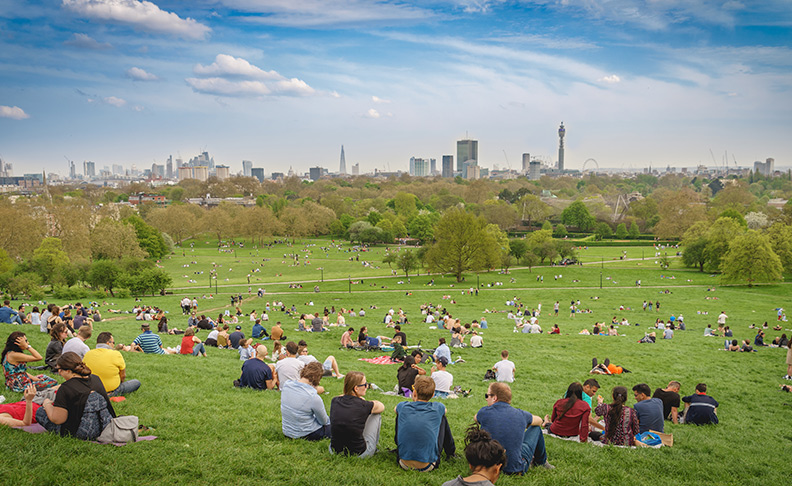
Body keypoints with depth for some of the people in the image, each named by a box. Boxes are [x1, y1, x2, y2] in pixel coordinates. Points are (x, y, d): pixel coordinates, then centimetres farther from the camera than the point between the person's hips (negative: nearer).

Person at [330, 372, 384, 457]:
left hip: (335, 452, 5)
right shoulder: (364, 406, -15)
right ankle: (374, 447, 32)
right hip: (359, 454, -4)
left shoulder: (335, 401, -3)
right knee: (377, 416, 15)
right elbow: (382, 406, 9)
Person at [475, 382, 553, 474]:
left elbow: (476, 418, 17)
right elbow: (539, 421, 17)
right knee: (536, 428, 18)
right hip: (517, 469, 0)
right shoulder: (520, 414, -7)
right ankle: (541, 462, 43)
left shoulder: (484, 413, -10)